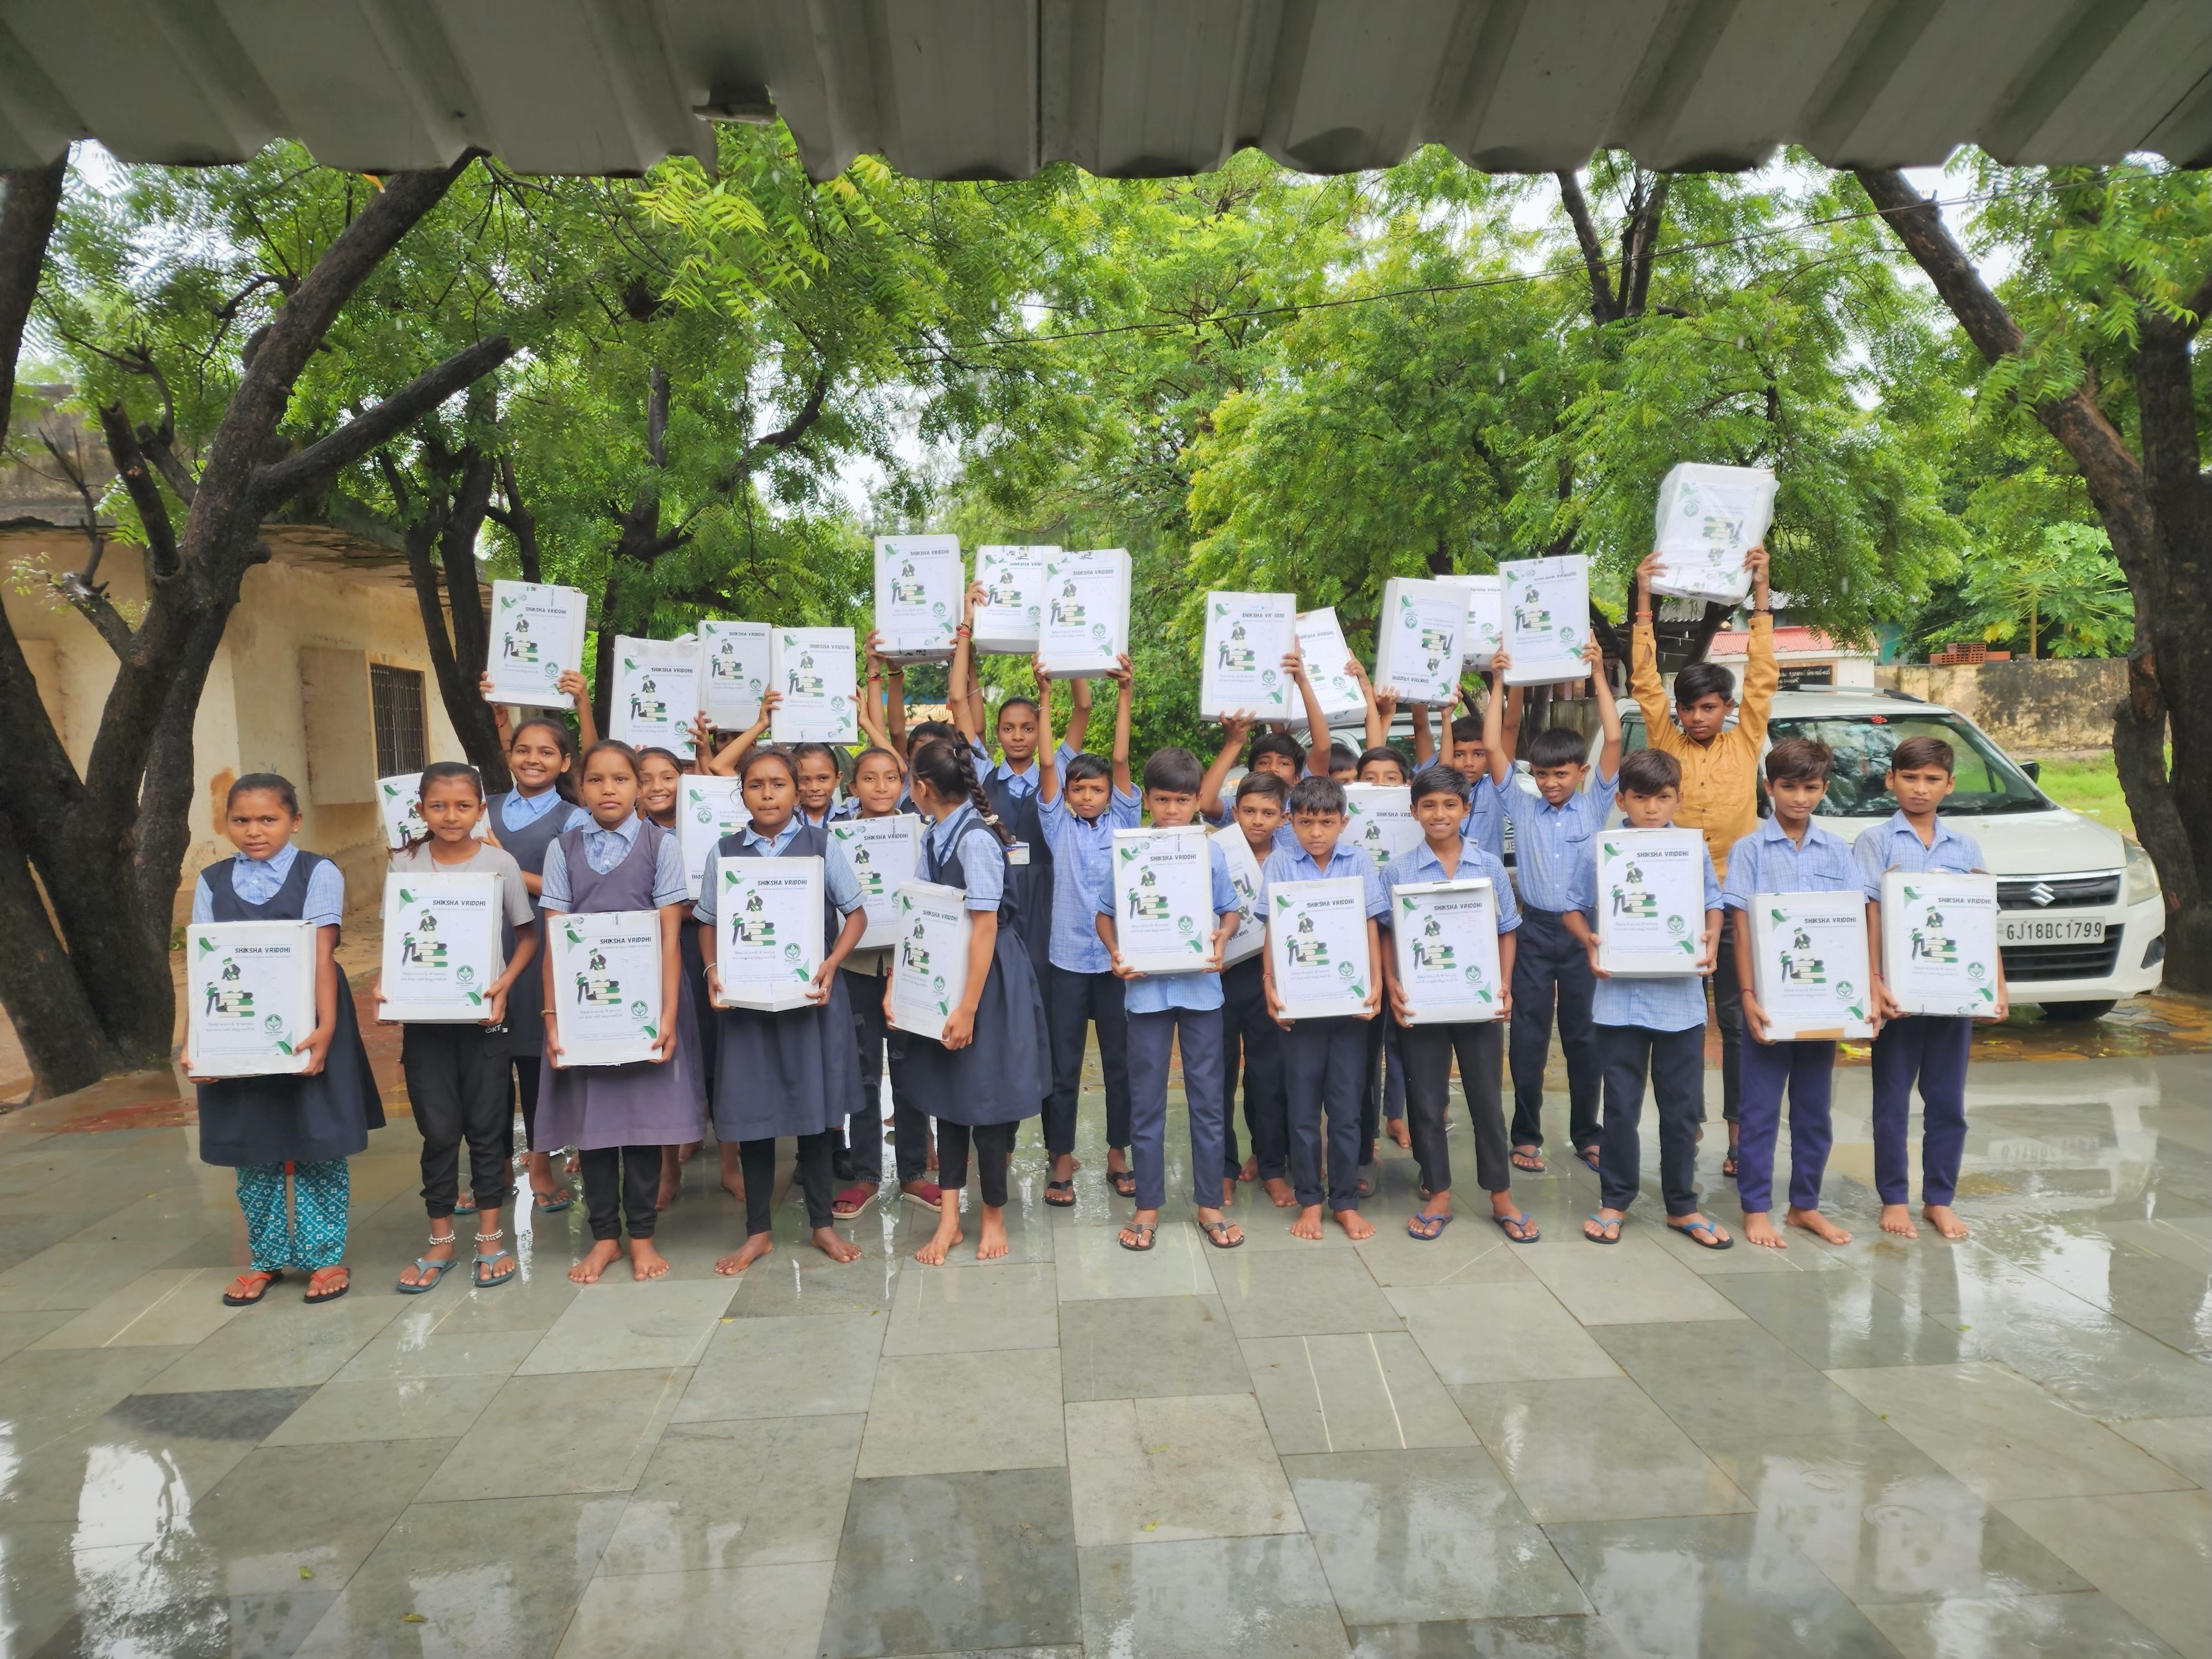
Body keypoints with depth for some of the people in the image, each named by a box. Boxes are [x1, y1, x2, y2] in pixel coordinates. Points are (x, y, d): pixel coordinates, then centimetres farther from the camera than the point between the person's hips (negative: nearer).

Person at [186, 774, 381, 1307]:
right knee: (252, 1150, 11)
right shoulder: (212, 882, 6)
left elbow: (322, 957, -12)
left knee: (317, 1146, 4)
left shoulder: (318, 874, -5)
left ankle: (325, 1257, 17)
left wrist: (326, 1029, -21)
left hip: (306, 1029, -3)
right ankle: (267, 1258, 26)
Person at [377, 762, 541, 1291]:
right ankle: (440, 1243, 21)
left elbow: (527, 936, 3)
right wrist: (384, 986, -11)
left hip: (482, 1015, -1)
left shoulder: (500, 862, -4)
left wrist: (504, 984, -12)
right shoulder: (406, 864, 1)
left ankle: (490, 1239, 19)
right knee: (438, 1131, 7)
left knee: (487, 1127, 7)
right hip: (423, 1016, 1)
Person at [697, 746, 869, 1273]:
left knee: (815, 1109, 9)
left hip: (811, 994, -1)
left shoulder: (822, 845, -1)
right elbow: (708, 922, 8)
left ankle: (822, 1223, 25)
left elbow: (855, 914, 1)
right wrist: (712, 968, -9)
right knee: (750, 1110, 7)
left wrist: (831, 965, -12)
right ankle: (758, 1231, 24)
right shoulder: (725, 851, 4)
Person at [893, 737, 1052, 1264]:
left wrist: (969, 1008, -20)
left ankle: (994, 1216, 23)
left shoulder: (975, 839, -20)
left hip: (989, 980, -8)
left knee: (986, 1096, 4)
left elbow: (985, 927, -21)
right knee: (946, 1092, 11)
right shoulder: (934, 839, 5)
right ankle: (949, 1219, 22)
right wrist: (895, 983, 2)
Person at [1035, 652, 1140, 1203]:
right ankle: (1062, 1162, 16)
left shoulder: (1121, 822, 5)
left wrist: (1124, 693, -12)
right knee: (1064, 1065, 5)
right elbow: (1049, 761, -4)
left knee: (1119, 1061, 9)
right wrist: (1045, 693, -10)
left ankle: (1118, 1155, 23)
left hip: (1117, 957, 1)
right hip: (1068, 958, -1)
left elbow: (1121, 760, -4)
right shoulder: (1059, 826, 3)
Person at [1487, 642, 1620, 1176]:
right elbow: (1493, 747, -1)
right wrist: (1498, 684, -2)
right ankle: (1526, 1136, 14)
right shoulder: (1521, 807, 4)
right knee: (1529, 1036, 4)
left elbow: (1613, 739, -3)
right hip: (1535, 930, 0)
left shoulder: (1594, 805, 4)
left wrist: (1599, 675, -4)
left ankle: (1586, 1134, 21)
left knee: (1584, 1035, 9)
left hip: (1584, 930, 0)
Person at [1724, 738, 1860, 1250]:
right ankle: (1756, 1208, 12)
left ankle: (1805, 1205, 25)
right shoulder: (1750, 850, -3)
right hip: (1770, 997, -3)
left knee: (1814, 1108, 12)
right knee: (1761, 1109, 3)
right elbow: (1741, 929, -6)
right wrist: (1748, 996, -15)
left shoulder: (1837, 852, 6)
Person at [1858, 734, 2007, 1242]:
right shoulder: (1876, 842, -3)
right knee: (1893, 1102, 6)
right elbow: (1869, 918, -9)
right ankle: (1894, 1199, 18)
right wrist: (1874, 984, -18)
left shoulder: (1966, 848, 8)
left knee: (1948, 1103, 10)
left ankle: (1940, 1199, 23)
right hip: (1898, 992, -3)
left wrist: (1999, 986, -1)